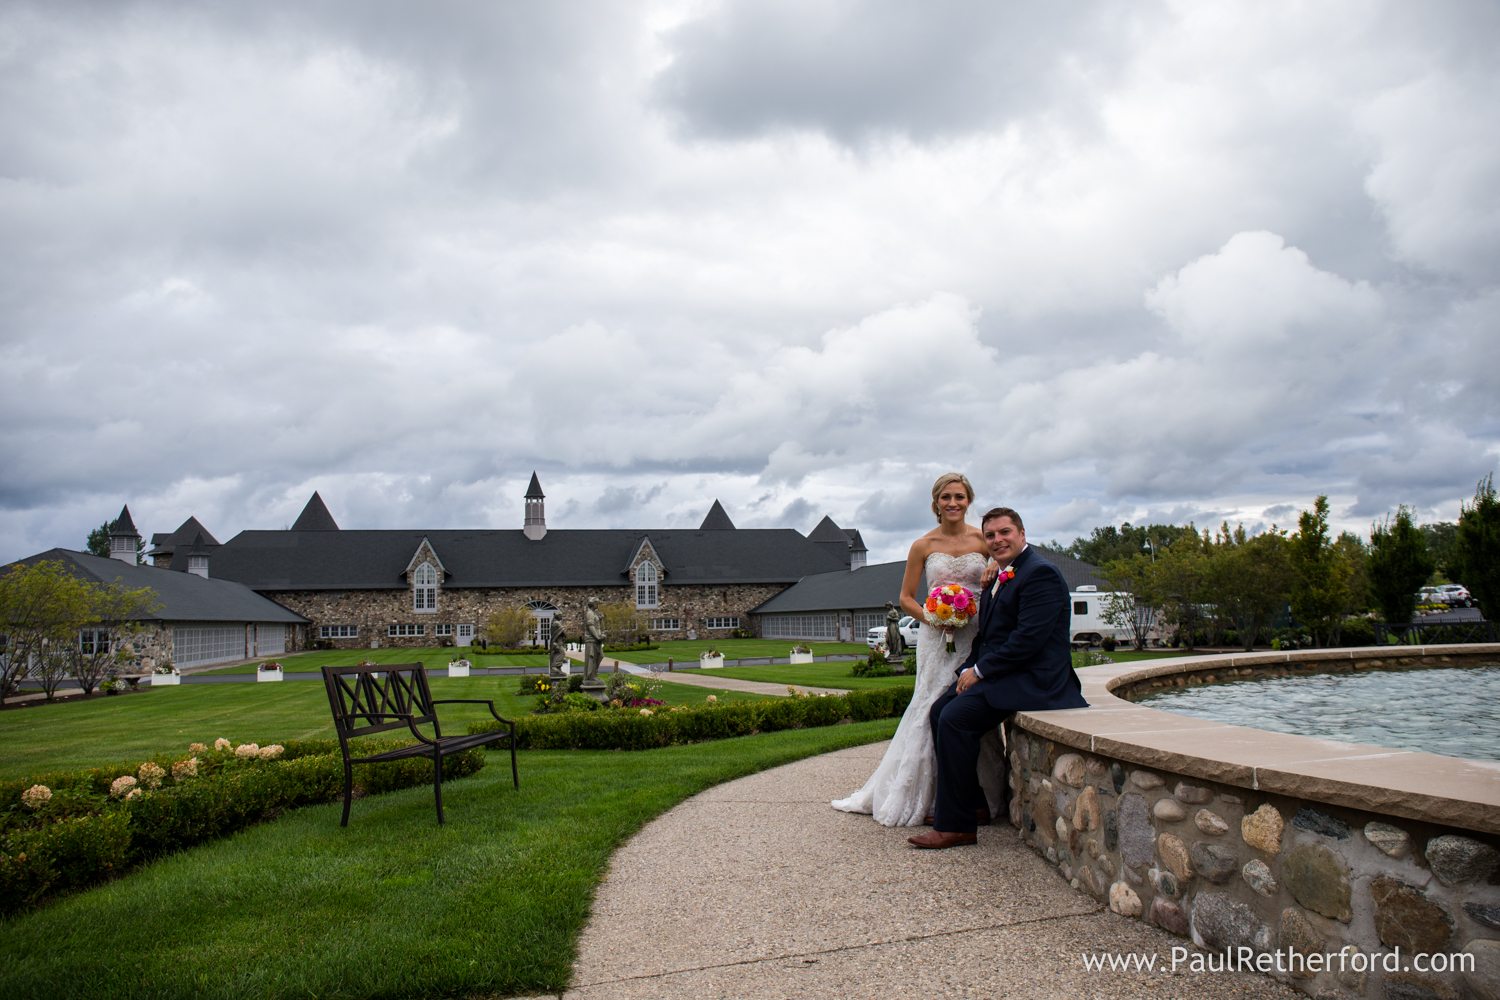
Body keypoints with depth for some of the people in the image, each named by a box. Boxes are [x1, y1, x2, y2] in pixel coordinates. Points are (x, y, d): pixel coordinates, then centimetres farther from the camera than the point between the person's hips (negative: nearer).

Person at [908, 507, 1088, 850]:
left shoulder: (1039, 573, -14)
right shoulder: (999, 576, 17)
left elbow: (1029, 639, -22)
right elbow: (986, 635, 20)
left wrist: (979, 671, -16)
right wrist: (967, 670, 2)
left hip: (1031, 678, -10)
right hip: (995, 673, 10)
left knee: (955, 718, -23)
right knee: (939, 711, 6)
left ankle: (957, 826, -16)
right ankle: (971, 803, 16)